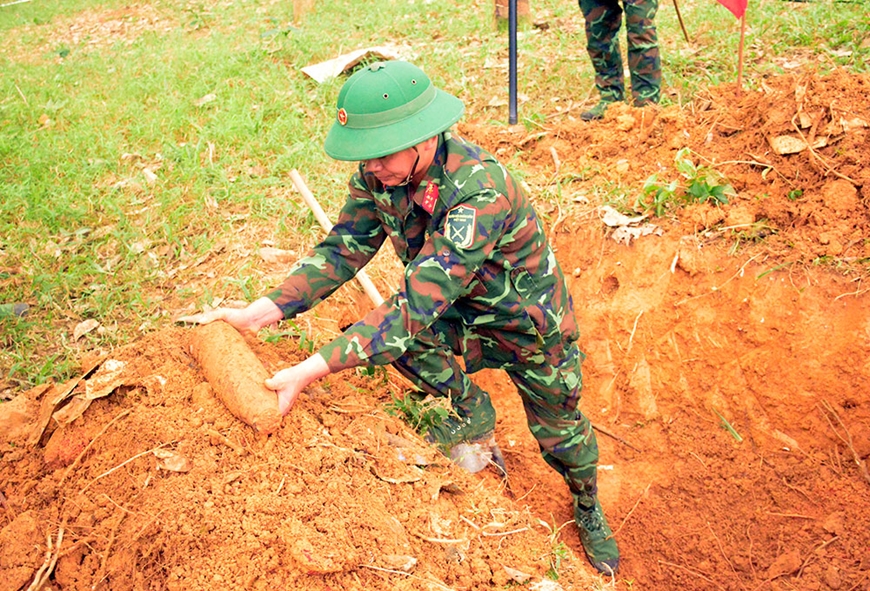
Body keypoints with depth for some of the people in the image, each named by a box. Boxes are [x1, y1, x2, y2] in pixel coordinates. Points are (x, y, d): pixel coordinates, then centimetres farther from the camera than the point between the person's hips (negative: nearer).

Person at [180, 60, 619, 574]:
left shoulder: (480, 191, -40)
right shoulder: (379, 174, -19)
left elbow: (418, 307, -44)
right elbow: (342, 249, -14)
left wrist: (311, 371, -47)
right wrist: (260, 313, -27)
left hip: (530, 328, -4)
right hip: (464, 320, 5)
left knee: (561, 436, 14)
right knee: (389, 332, -25)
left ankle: (589, 509, 50)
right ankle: (472, 413, 4)